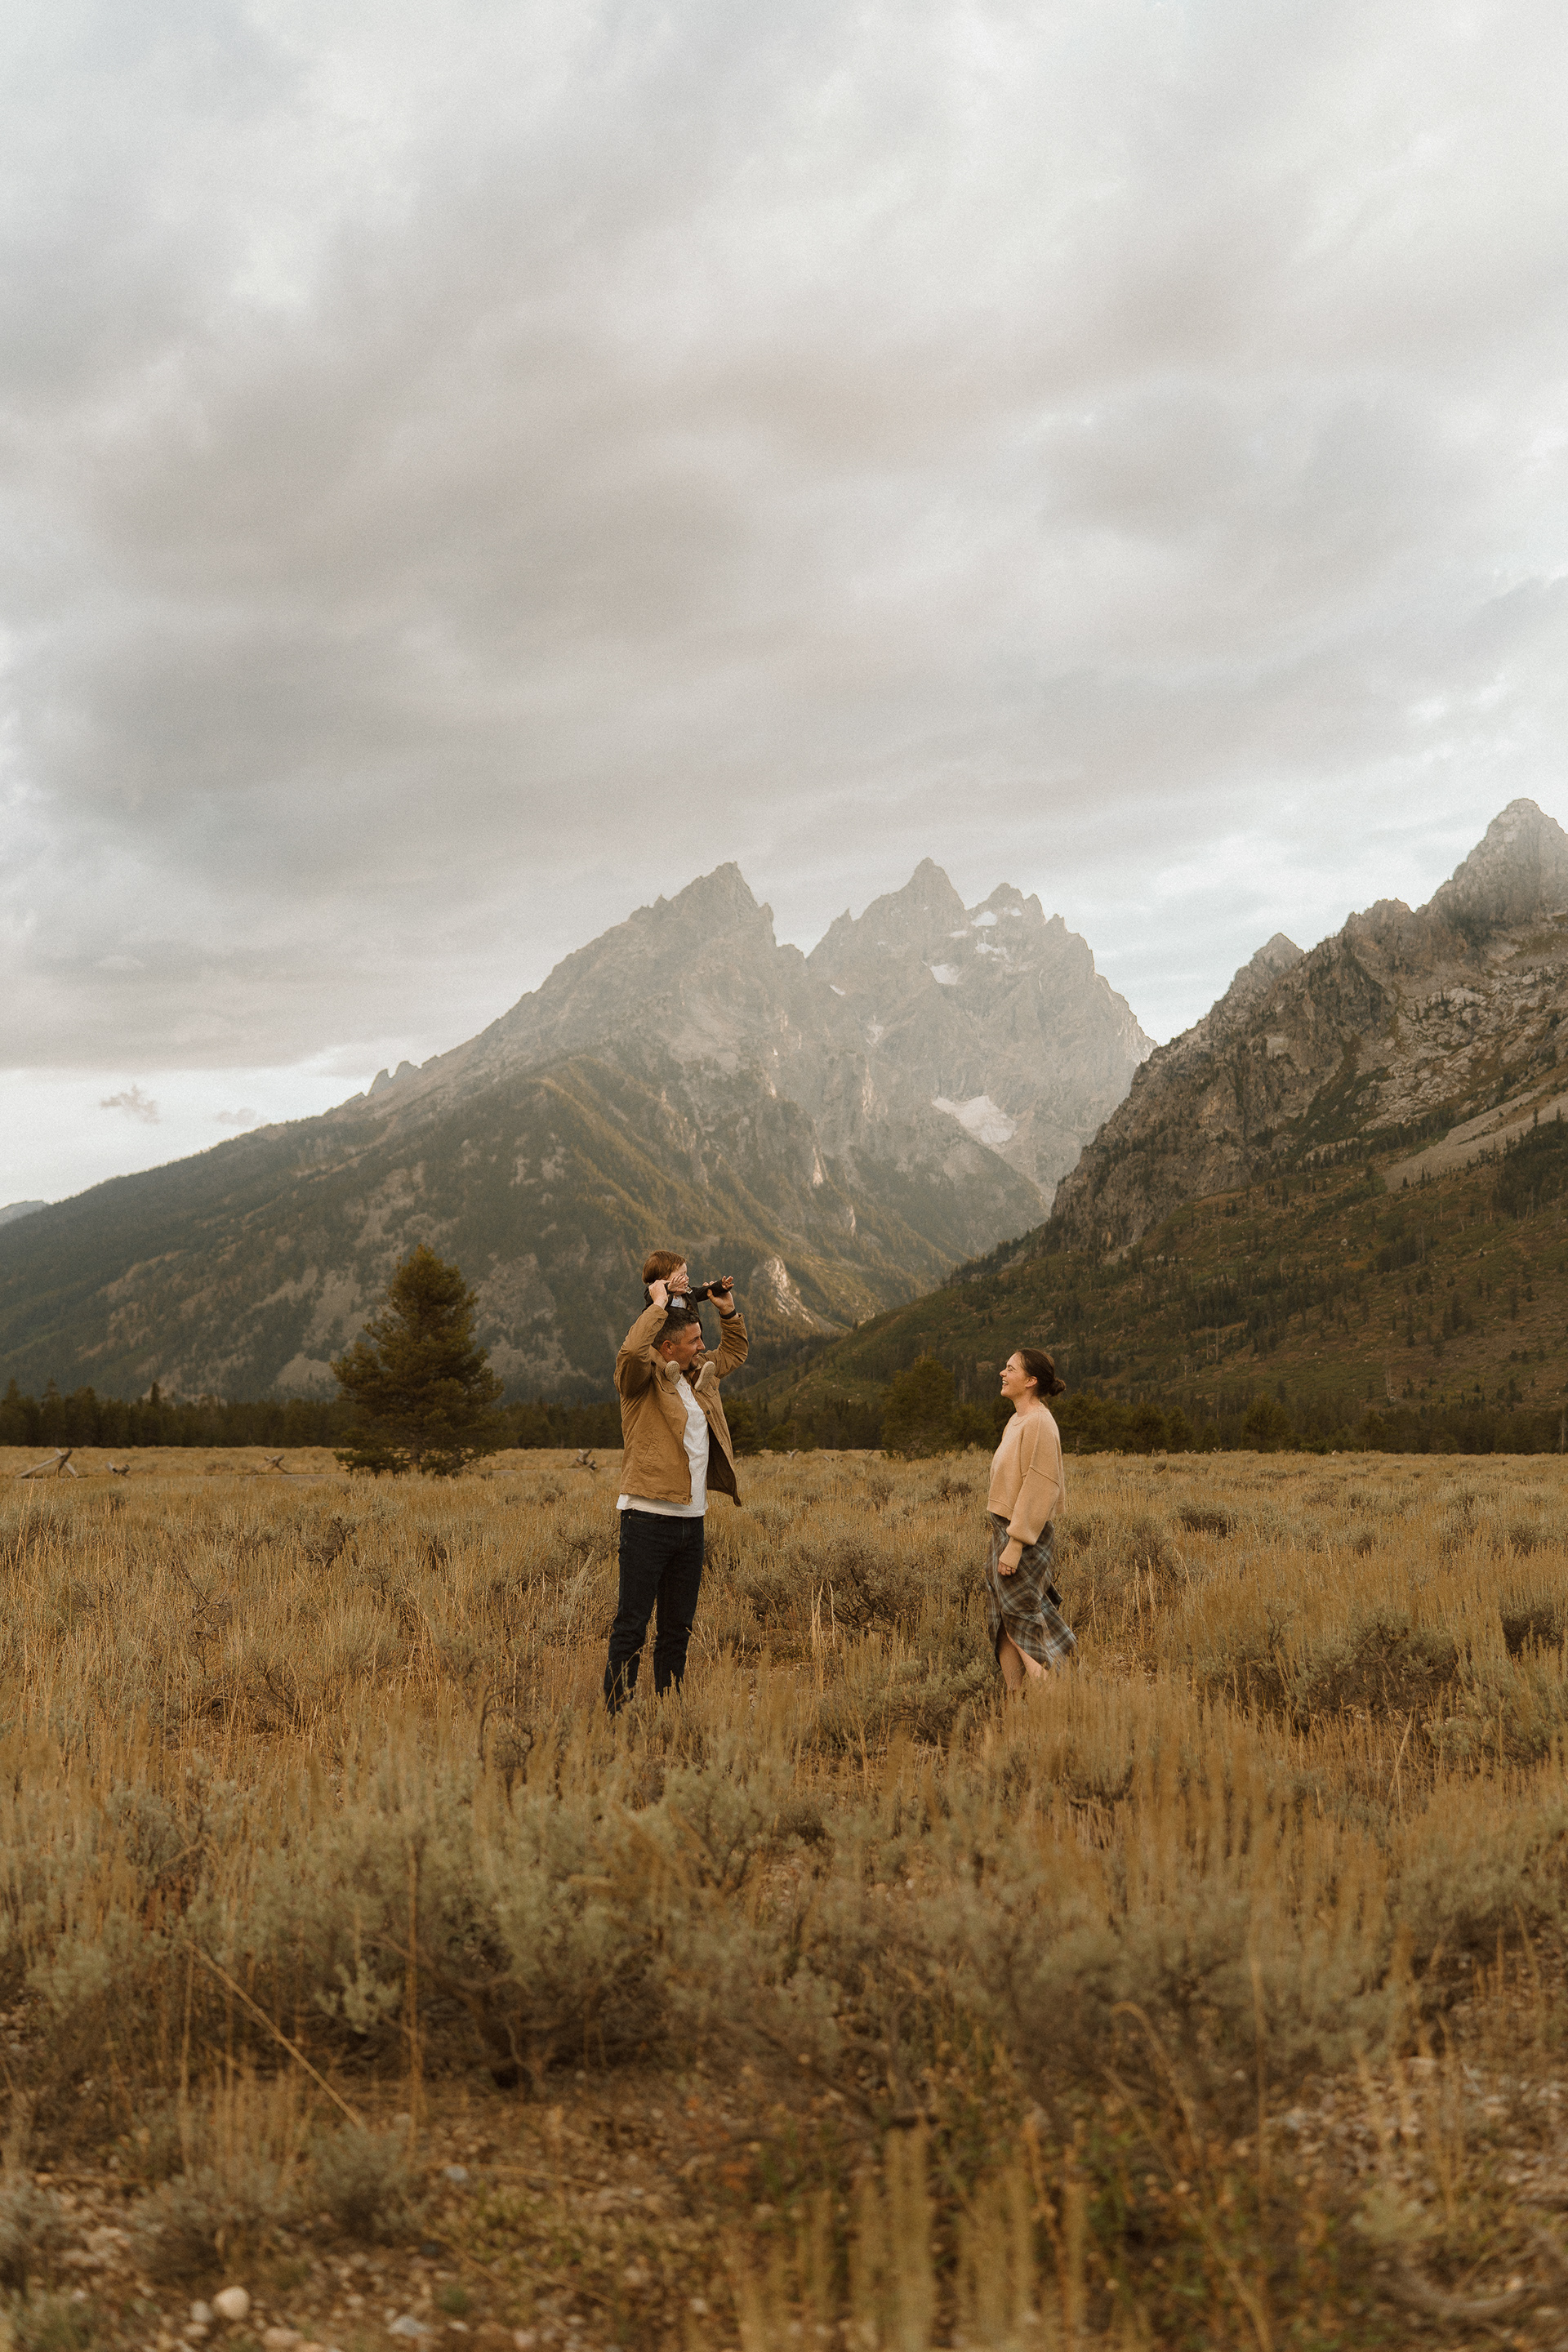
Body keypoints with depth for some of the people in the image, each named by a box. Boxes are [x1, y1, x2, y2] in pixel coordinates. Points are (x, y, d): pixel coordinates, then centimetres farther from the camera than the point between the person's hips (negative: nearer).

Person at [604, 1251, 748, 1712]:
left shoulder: (700, 1375, 15)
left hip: (691, 1518, 8)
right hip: (648, 1518, -8)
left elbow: (734, 1353, 33)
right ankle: (616, 1710, -3)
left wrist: (729, 1312, 17)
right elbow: (632, 1351, -30)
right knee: (632, 1624, -6)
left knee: (678, 1626, 13)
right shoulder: (644, 1379, -7)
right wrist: (659, 1306, -18)